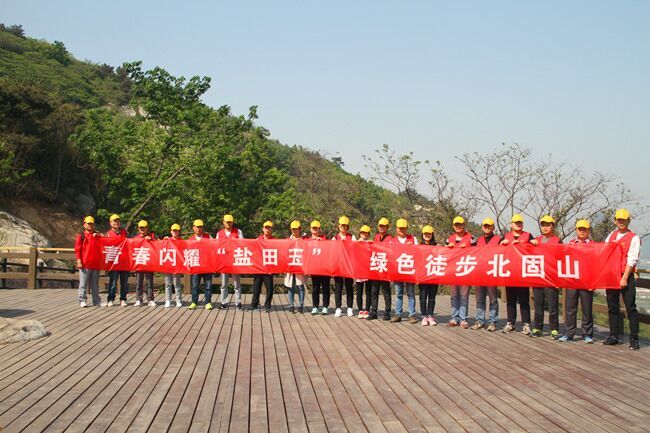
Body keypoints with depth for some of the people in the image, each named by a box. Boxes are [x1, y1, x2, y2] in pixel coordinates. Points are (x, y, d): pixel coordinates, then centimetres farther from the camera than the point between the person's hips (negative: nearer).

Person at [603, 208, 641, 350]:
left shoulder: (633, 238, -4)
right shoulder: (611, 236, 14)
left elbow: (632, 260, -10)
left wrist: (624, 278, -16)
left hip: (626, 277, -5)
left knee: (631, 308, -4)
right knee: (612, 308, 10)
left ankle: (634, 339, 0)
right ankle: (613, 336, 19)